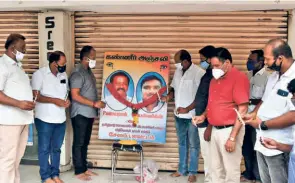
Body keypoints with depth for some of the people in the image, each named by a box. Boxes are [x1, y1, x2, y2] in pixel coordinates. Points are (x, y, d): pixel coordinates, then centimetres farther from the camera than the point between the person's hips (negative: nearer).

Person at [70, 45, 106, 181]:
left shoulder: (88, 71, 12)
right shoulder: (78, 74, -16)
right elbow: (75, 96, -22)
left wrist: (94, 109, 14)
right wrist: (94, 104, -22)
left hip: (89, 114, 9)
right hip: (80, 114, -9)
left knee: (85, 142, 14)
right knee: (79, 143, 1)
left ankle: (84, 168, 24)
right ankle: (79, 171, 9)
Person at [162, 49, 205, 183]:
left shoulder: (199, 73, -15)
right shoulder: (178, 71, 6)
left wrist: (187, 109, -18)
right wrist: (169, 96, -3)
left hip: (192, 115, -7)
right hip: (179, 114, 7)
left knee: (193, 145, 6)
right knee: (182, 143, 17)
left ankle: (192, 172, 18)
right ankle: (182, 169, 29)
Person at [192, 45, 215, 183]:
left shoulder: (213, 77, -17)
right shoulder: (207, 75, 12)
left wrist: (209, 127, -20)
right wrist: (197, 116, 23)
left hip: (207, 123, -10)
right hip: (202, 122, 10)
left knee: (209, 155, 0)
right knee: (206, 155, 16)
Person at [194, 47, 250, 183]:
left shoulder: (239, 78, -13)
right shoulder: (215, 79, 12)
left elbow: (242, 109, -18)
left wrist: (232, 137, -20)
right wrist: (203, 115, 4)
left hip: (229, 130, -8)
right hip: (215, 129, 8)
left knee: (231, 171, 3)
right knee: (216, 168, 16)